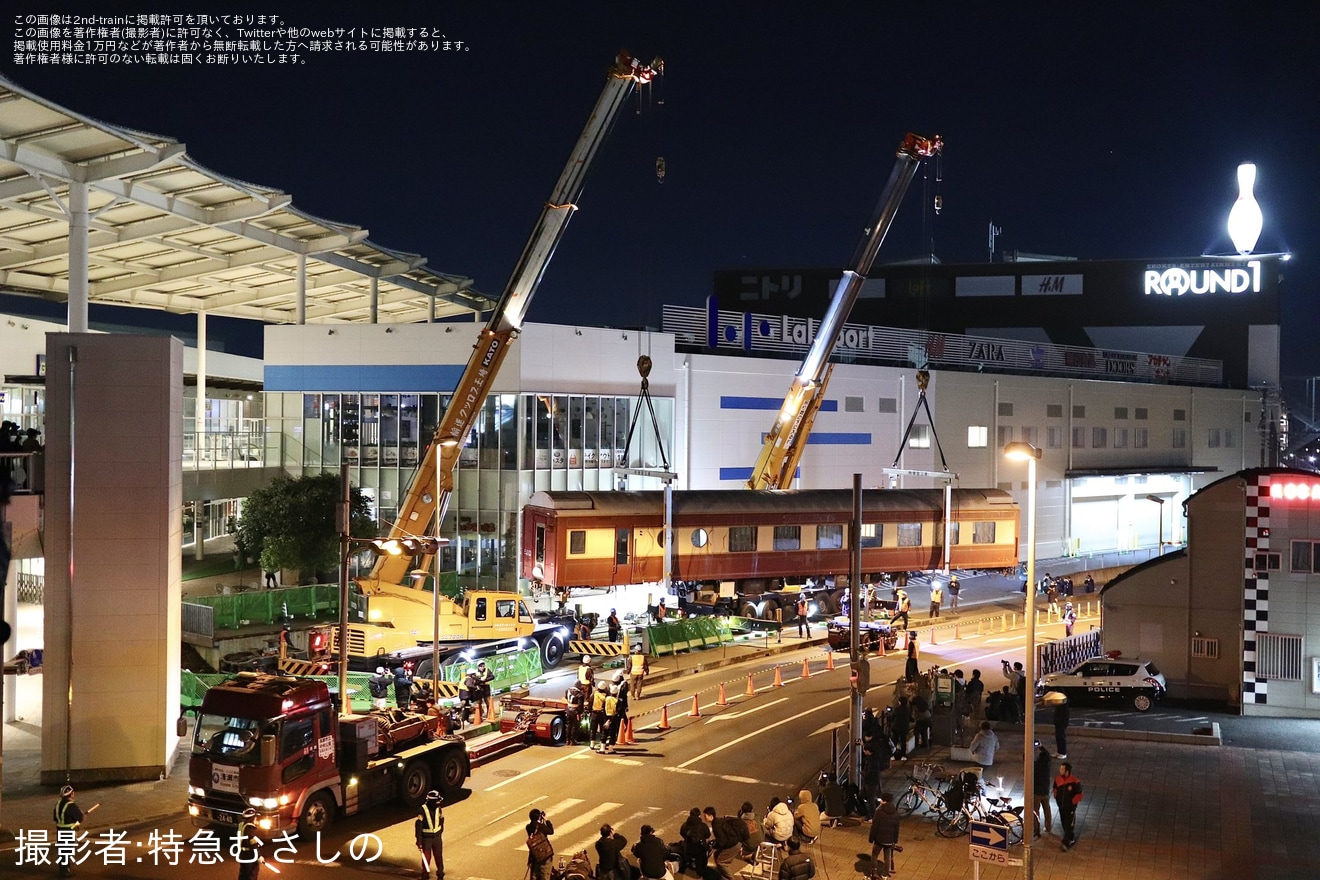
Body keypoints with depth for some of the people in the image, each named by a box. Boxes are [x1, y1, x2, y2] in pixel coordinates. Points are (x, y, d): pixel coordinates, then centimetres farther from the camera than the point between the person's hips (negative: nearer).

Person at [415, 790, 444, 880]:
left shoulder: (439, 809, -4)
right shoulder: (422, 811, -20)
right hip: (426, 838, -4)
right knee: (426, 857, 4)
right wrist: (419, 841, -17)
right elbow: (418, 826, -17)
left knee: (439, 856, 10)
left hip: (437, 837, 4)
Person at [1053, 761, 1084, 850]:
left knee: (1069, 825, -4)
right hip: (1061, 806, 6)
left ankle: (1066, 843, 0)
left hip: (1071, 807, -6)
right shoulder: (1057, 779, -5)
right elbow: (1055, 790, 13)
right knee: (1064, 824, 17)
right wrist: (1057, 800, 8)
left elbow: (1079, 796, -12)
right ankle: (1071, 839, 37)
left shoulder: (1075, 781, -20)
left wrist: (1072, 802, -12)